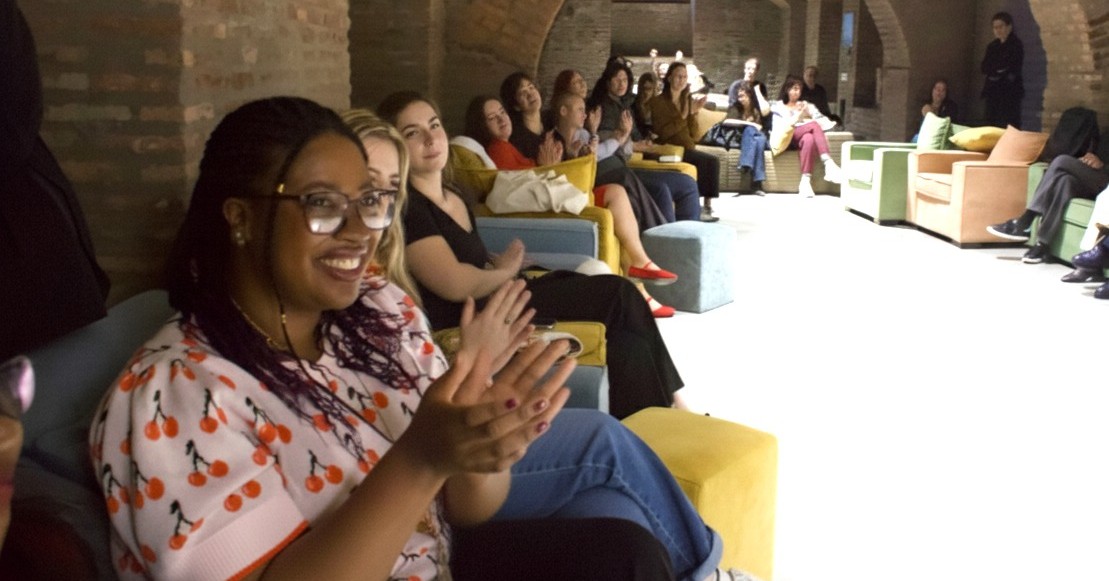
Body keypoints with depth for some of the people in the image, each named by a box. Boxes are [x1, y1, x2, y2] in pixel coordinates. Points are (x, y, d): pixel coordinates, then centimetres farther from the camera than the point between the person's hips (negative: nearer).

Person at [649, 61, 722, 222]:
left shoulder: (688, 101, 16)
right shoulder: (658, 102, -1)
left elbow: (694, 134, 7)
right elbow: (662, 133, -14)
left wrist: (694, 113, -8)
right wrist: (683, 116, -20)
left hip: (687, 149, 5)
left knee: (713, 160, -22)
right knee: (704, 161, -27)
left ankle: (707, 204, -22)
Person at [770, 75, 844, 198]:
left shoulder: (807, 105, 32)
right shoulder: (777, 106, 22)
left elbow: (822, 120, 16)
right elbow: (778, 126, 4)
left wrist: (833, 124, -5)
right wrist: (797, 117, -5)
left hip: (804, 138, 3)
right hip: (787, 138, -3)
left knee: (809, 139, -38)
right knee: (814, 125, -34)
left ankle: (805, 181, -51)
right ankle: (829, 164, -49)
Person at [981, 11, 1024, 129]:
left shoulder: (1016, 44, -2)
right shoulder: (992, 46, 16)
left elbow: (1014, 69, -10)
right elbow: (984, 68, 6)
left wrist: (995, 71, -2)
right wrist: (1000, 70, -8)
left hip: (1010, 91, -6)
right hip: (993, 90, 6)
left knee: (1008, 127, -13)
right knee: (992, 125, 2)